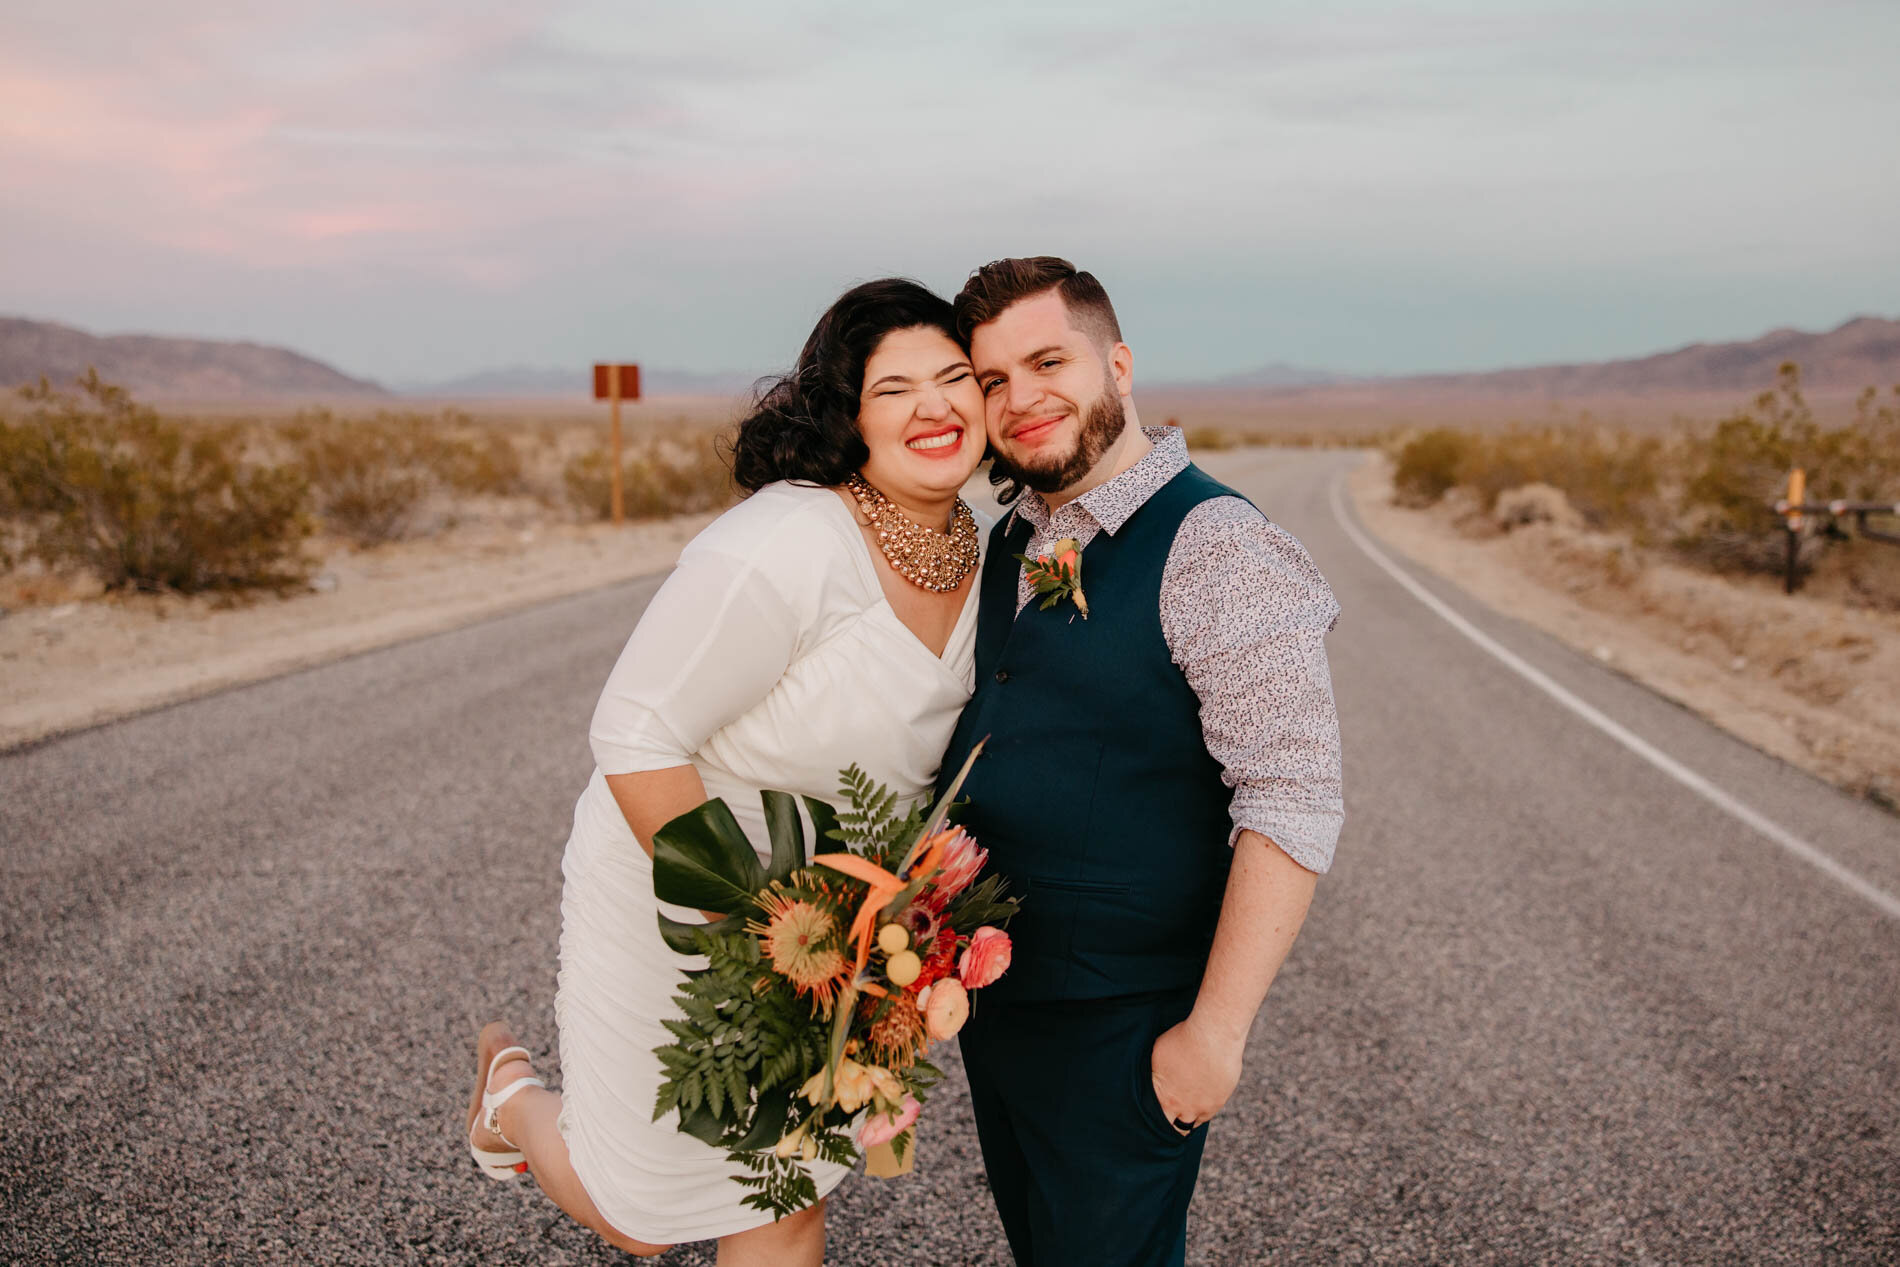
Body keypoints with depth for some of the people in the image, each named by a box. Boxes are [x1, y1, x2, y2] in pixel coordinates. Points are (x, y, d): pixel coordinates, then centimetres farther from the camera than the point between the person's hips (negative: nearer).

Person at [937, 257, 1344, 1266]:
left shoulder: (1215, 547, -18)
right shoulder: (1007, 546, 6)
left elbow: (1294, 802, -22)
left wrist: (1215, 1029, -21)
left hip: (1118, 1030, -7)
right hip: (988, 992, 8)